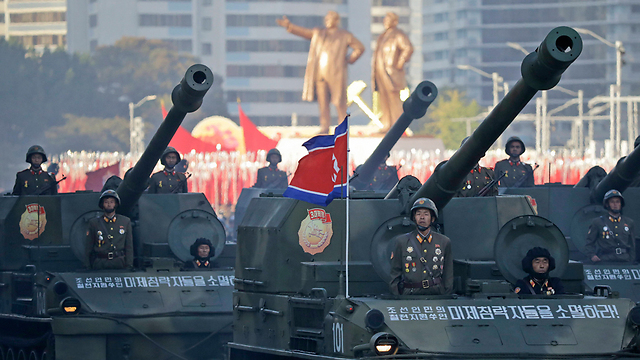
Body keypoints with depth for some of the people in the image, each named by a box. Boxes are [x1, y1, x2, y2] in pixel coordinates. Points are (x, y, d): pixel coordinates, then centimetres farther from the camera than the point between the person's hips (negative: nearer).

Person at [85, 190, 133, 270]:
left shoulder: (126, 222, 13)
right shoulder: (94, 223, 9)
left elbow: (129, 247, 12)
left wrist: (129, 266, 5)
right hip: (100, 265, -1)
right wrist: (88, 268, 6)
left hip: (120, 263, 1)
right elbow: (89, 248, 10)